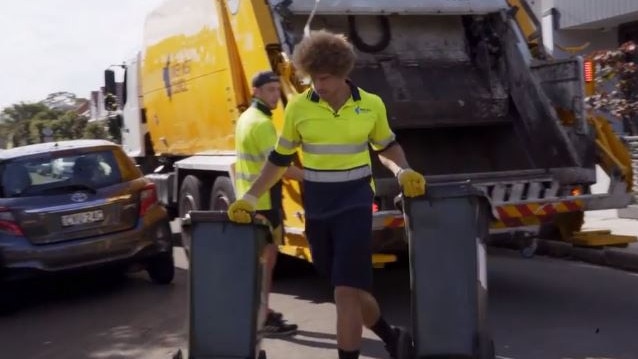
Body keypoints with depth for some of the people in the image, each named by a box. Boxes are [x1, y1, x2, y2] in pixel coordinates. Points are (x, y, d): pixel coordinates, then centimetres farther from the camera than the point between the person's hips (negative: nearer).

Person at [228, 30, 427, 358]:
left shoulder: (371, 105, -3)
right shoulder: (298, 107, -2)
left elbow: (387, 147, 13)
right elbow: (279, 160, 6)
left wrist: (403, 172, -6)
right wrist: (250, 197, -1)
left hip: (355, 203, -3)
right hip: (316, 208, 3)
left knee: (346, 290, -9)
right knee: (351, 287, 13)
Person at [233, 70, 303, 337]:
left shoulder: (245, 118, 14)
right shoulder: (262, 123, -19)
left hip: (248, 199, 10)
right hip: (263, 202, -10)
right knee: (267, 258, -5)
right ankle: (264, 320, 0)